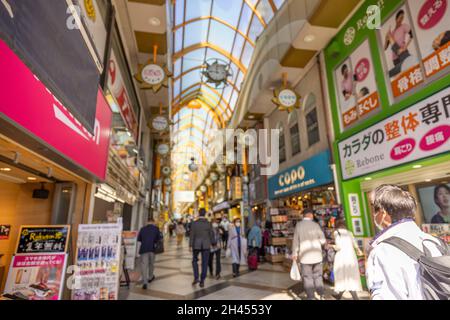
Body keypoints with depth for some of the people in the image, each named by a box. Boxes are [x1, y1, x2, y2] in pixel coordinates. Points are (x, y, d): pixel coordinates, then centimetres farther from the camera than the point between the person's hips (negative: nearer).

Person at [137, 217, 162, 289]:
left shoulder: (142, 229, 6)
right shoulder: (156, 228, 0)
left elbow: (138, 239, 11)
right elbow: (159, 238, -1)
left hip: (143, 249, 0)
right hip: (152, 249, 0)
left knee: (144, 265, -1)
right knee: (151, 263, 20)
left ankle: (145, 282, -10)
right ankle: (150, 277, 37)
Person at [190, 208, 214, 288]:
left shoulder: (194, 223, -9)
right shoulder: (208, 223, -5)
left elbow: (192, 235, -8)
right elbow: (211, 235, 1)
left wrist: (190, 245, -1)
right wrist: (210, 243, 16)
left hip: (196, 245, 0)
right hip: (206, 245, 1)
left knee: (195, 260, 20)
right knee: (205, 263, 9)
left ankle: (196, 278, 12)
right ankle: (202, 281, 11)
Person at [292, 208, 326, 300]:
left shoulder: (298, 225, -6)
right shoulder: (316, 225, -4)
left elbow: (296, 241, -5)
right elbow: (323, 241, -2)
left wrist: (294, 254, 3)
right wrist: (324, 242, 22)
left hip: (305, 256, -2)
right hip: (317, 255, 2)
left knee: (307, 277, 8)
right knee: (318, 276, 18)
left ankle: (311, 297, 11)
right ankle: (321, 296, 22)